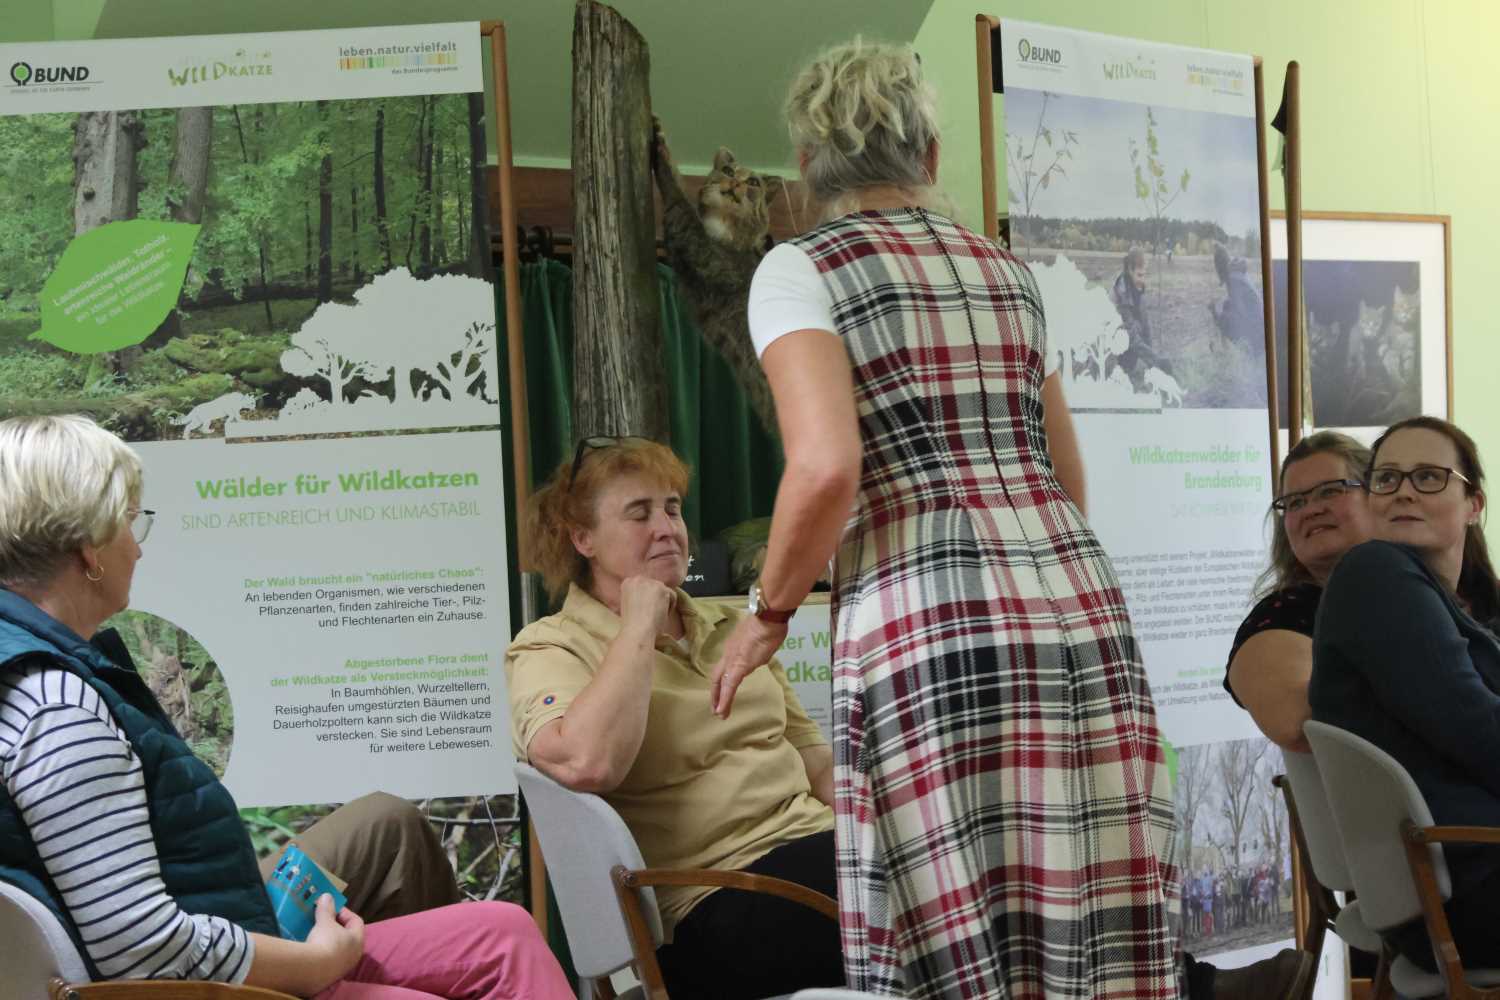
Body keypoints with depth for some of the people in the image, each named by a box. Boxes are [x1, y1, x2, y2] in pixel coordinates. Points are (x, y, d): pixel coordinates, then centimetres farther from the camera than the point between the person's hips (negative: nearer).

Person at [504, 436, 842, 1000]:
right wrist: (639, 626, -12)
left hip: (815, 847, 7)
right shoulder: (549, 650, -1)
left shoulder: (727, 626, 21)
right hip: (718, 904, -7)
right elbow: (587, 764, -24)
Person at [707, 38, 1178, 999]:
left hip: (928, 629, -6)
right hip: (1081, 609, 6)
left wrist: (770, 612, 1)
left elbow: (827, 469, -13)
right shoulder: (1007, 268, 20)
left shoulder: (798, 271, 2)